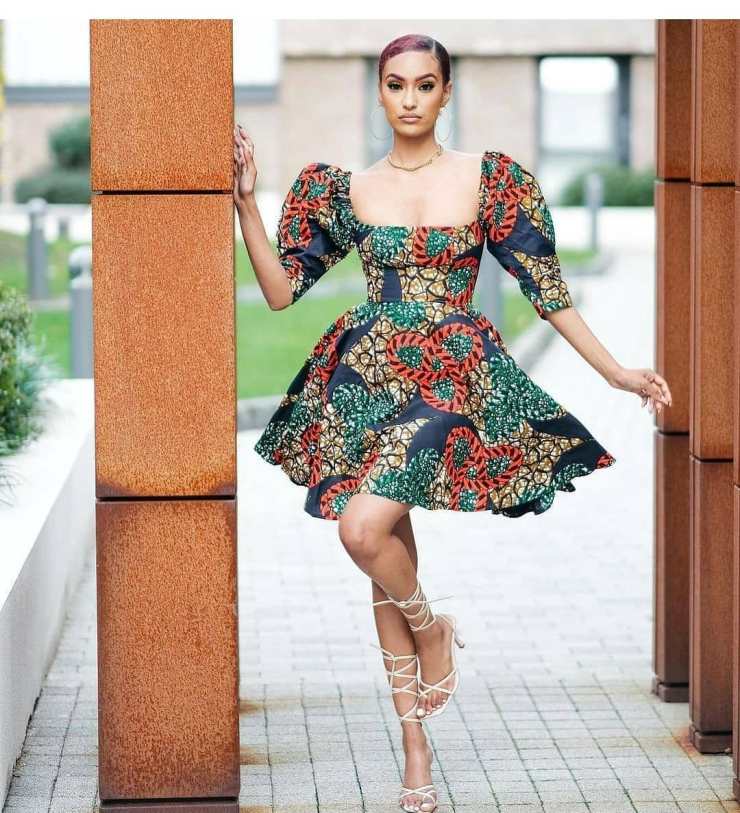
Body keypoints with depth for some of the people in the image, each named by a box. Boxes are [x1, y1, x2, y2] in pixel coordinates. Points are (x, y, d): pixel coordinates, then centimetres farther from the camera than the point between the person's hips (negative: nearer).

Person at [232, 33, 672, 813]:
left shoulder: (489, 179, 0)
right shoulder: (343, 189, 5)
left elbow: (545, 289, 2)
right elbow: (280, 290, 4)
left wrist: (618, 373, -2)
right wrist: (246, 201, -6)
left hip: (453, 376, -3)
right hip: (367, 378, 3)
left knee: (364, 526, -26)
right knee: (388, 561, 6)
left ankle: (432, 629, 6)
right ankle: (414, 745, 16)